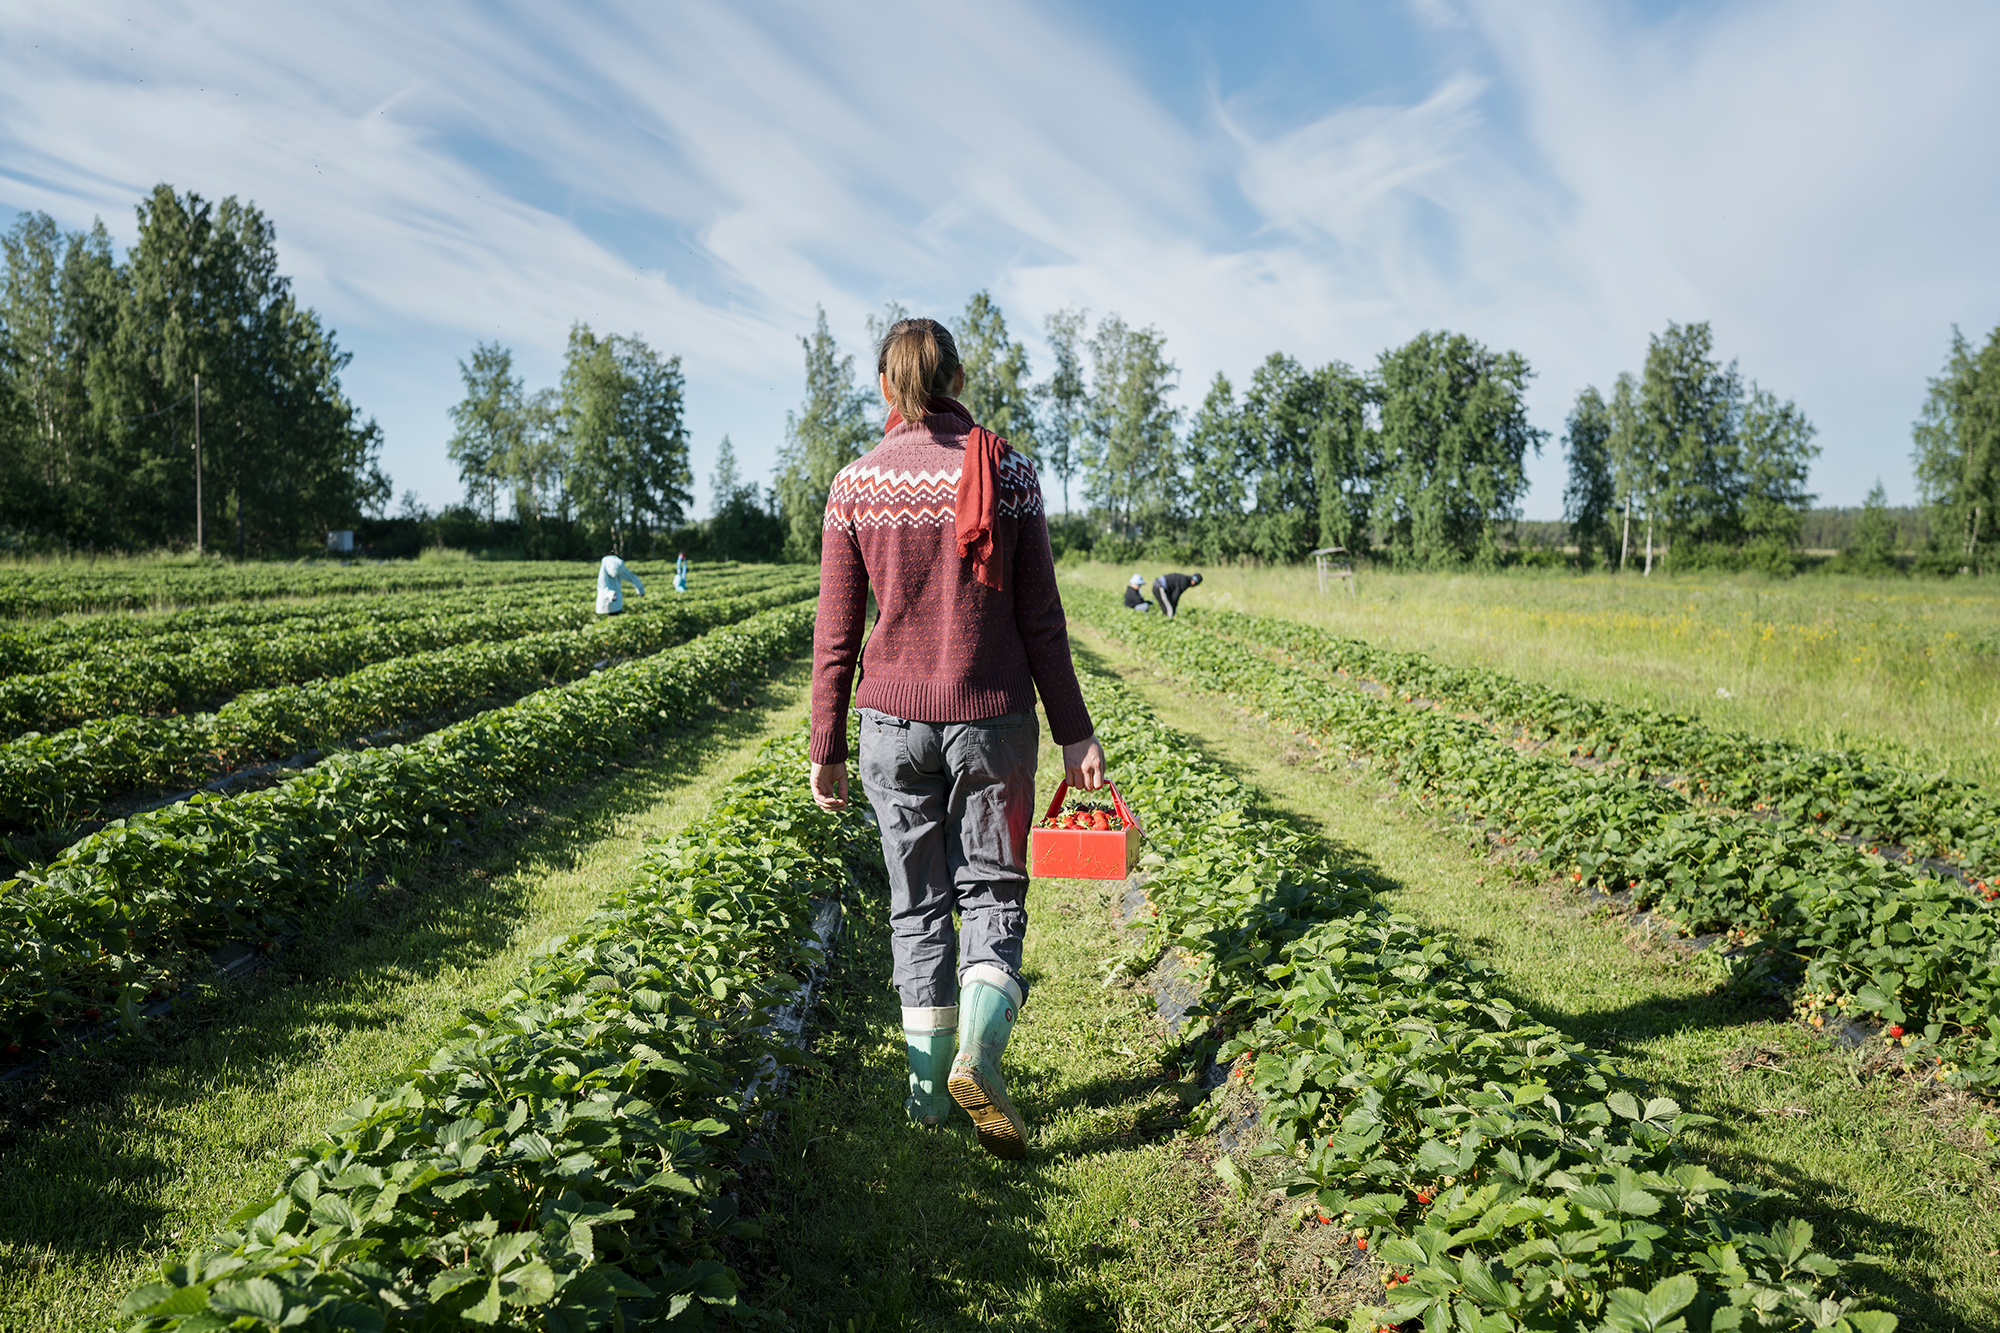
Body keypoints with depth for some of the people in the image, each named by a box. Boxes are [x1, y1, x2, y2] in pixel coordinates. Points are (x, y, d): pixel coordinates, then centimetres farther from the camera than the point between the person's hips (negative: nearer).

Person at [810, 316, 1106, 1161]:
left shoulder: (856, 485, -2)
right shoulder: (1008, 471, -3)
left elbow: (837, 633, -1)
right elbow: (1040, 618, -3)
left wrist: (826, 750, 8)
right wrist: (1075, 732, 3)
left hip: (893, 720, 1)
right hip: (993, 719, -1)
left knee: (917, 902, 14)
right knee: (991, 893, 11)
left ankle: (928, 1084, 20)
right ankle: (978, 1056, -10)